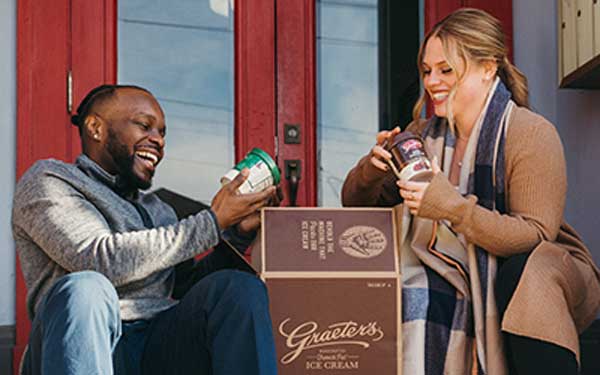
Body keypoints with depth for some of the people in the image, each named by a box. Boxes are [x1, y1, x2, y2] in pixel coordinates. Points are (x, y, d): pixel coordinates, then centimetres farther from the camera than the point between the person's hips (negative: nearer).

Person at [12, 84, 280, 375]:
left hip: (161, 346, 5)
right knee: (83, 288, -37)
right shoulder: (47, 180, 8)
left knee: (239, 287, -21)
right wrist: (213, 222, -6)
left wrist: (236, 234, 5)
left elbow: (189, 293, 19)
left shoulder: (157, 209, 29)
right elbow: (104, 260, -10)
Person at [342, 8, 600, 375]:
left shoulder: (531, 134, -14)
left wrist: (452, 207, -35)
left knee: (525, 275, -36)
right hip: (464, 282, 4)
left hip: (543, 275, -3)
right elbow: (356, 205, 4)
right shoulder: (423, 135, 2)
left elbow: (535, 236, -22)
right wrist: (372, 169, -20)